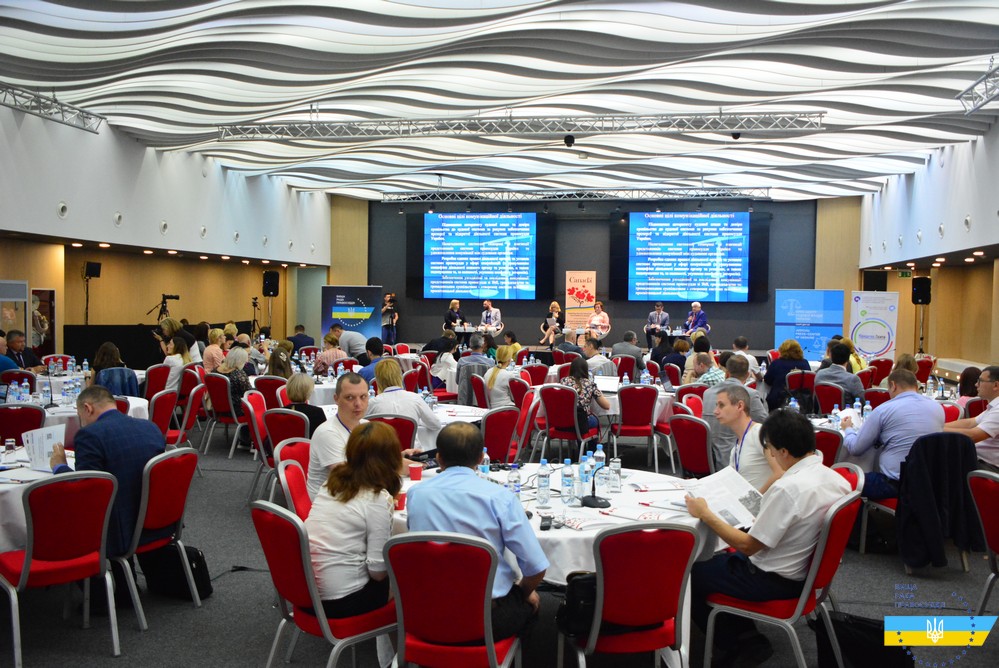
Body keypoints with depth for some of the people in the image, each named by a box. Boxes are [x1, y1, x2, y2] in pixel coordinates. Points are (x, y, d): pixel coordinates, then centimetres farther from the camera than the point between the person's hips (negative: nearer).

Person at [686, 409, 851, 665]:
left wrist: (705, 514, -15)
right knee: (725, 558, 26)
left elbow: (748, 546, -23)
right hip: (807, 569, 9)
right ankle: (746, 636, 21)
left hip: (773, 581, -8)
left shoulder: (788, 488, -31)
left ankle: (728, 645, 21)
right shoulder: (835, 478, -6)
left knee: (689, 574, 8)